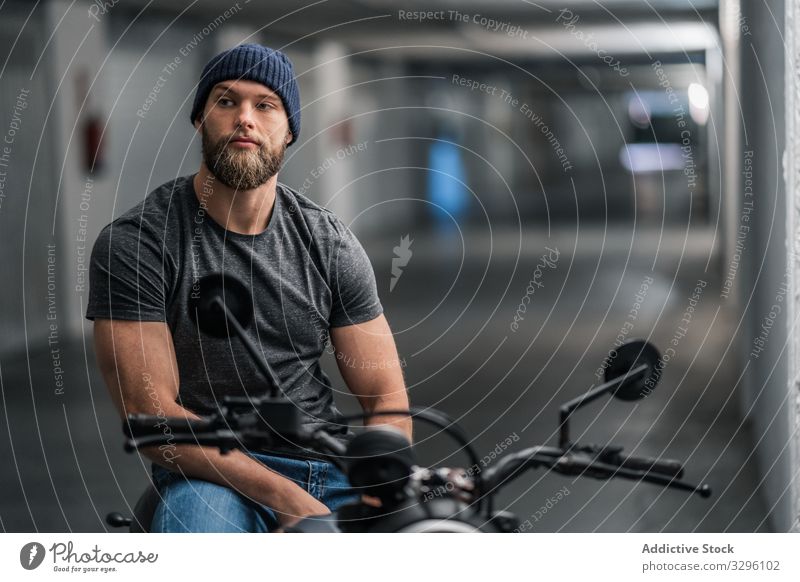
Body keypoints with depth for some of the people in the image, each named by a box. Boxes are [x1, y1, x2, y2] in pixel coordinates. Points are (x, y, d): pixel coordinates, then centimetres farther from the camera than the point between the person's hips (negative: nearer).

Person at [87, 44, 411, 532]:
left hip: (333, 469, 4)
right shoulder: (134, 243, -6)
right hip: (209, 472, -4)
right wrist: (287, 499, -21)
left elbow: (388, 400, 6)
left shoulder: (330, 242, 6)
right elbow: (153, 417, -13)